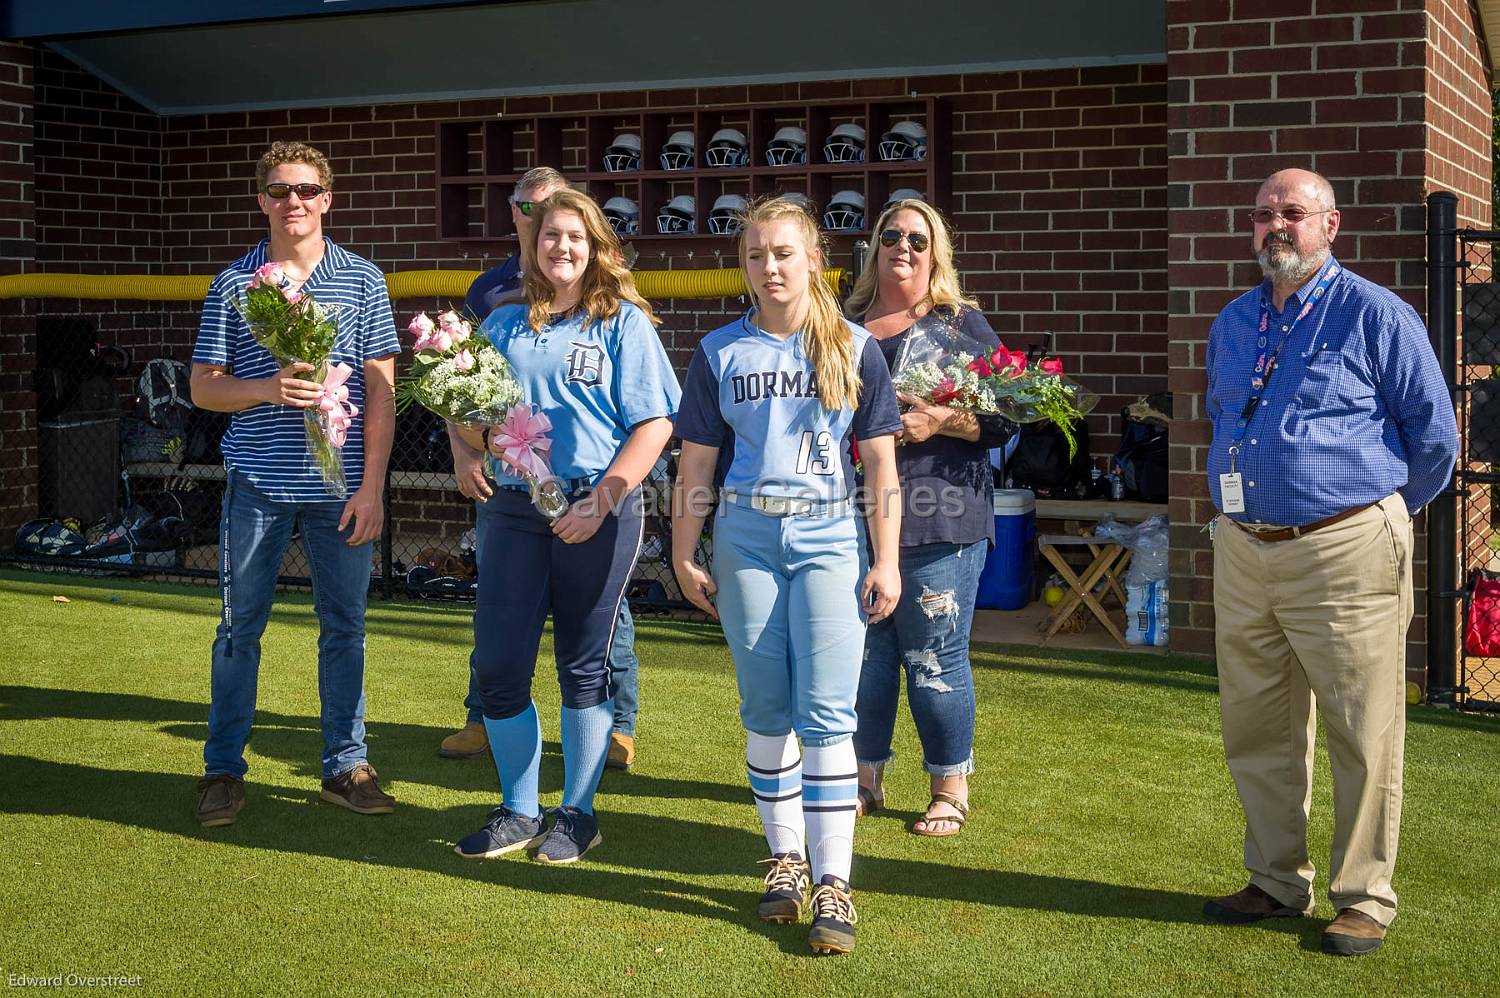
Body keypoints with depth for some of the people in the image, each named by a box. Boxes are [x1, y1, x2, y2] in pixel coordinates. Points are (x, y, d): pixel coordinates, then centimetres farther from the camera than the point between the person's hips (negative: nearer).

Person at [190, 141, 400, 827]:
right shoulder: (233, 283, 4)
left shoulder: (363, 281, 3)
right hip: (256, 485, 0)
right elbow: (203, 387, 4)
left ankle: (345, 766, 18)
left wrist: (372, 487, -5)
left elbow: (381, 390, 1)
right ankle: (223, 770, 17)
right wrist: (268, 390, -16)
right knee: (240, 626, 6)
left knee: (344, 624, 7)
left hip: (339, 485, 0)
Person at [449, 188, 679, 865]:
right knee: (497, 666, 1)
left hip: (599, 514, -4)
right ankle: (518, 812, 17)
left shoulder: (623, 322, 1)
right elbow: (469, 421, 18)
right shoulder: (504, 324, 14)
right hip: (516, 510, 4)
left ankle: (578, 813, 19)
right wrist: (478, 433, -7)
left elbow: (654, 425, -5)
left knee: (583, 668, 5)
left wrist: (600, 502, -14)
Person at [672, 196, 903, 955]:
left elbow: (881, 464, 3)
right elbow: (696, 463, 9)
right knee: (765, 710, 8)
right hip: (746, 540, 2)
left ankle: (833, 883, -3)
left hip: (829, 538, -2)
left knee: (825, 713, -7)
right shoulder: (720, 352, 5)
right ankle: (786, 860, 22)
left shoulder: (854, 349, 2)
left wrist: (886, 562, -1)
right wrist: (683, 558, 7)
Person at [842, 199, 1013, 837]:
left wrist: (940, 422, -14)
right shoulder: (845, 325, 15)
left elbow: (1004, 416, 1)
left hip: (937, 518, -3)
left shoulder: (961, 323, 5)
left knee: (935, 659, -1)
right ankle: (865, 779, 23)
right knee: (863, 653, 8)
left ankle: (950, 790, 13)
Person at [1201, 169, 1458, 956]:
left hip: (1343, 553, -6)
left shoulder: (1375, 315, -4)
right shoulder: (1231, 324, 14)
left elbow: (1434, 436, 1)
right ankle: (1277, 884, 26)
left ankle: (1363, 900, 12)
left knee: (1362, 737, 0)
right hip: (1242, 553, 6)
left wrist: (1382, 513, 10)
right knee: (1257, 733, 12)